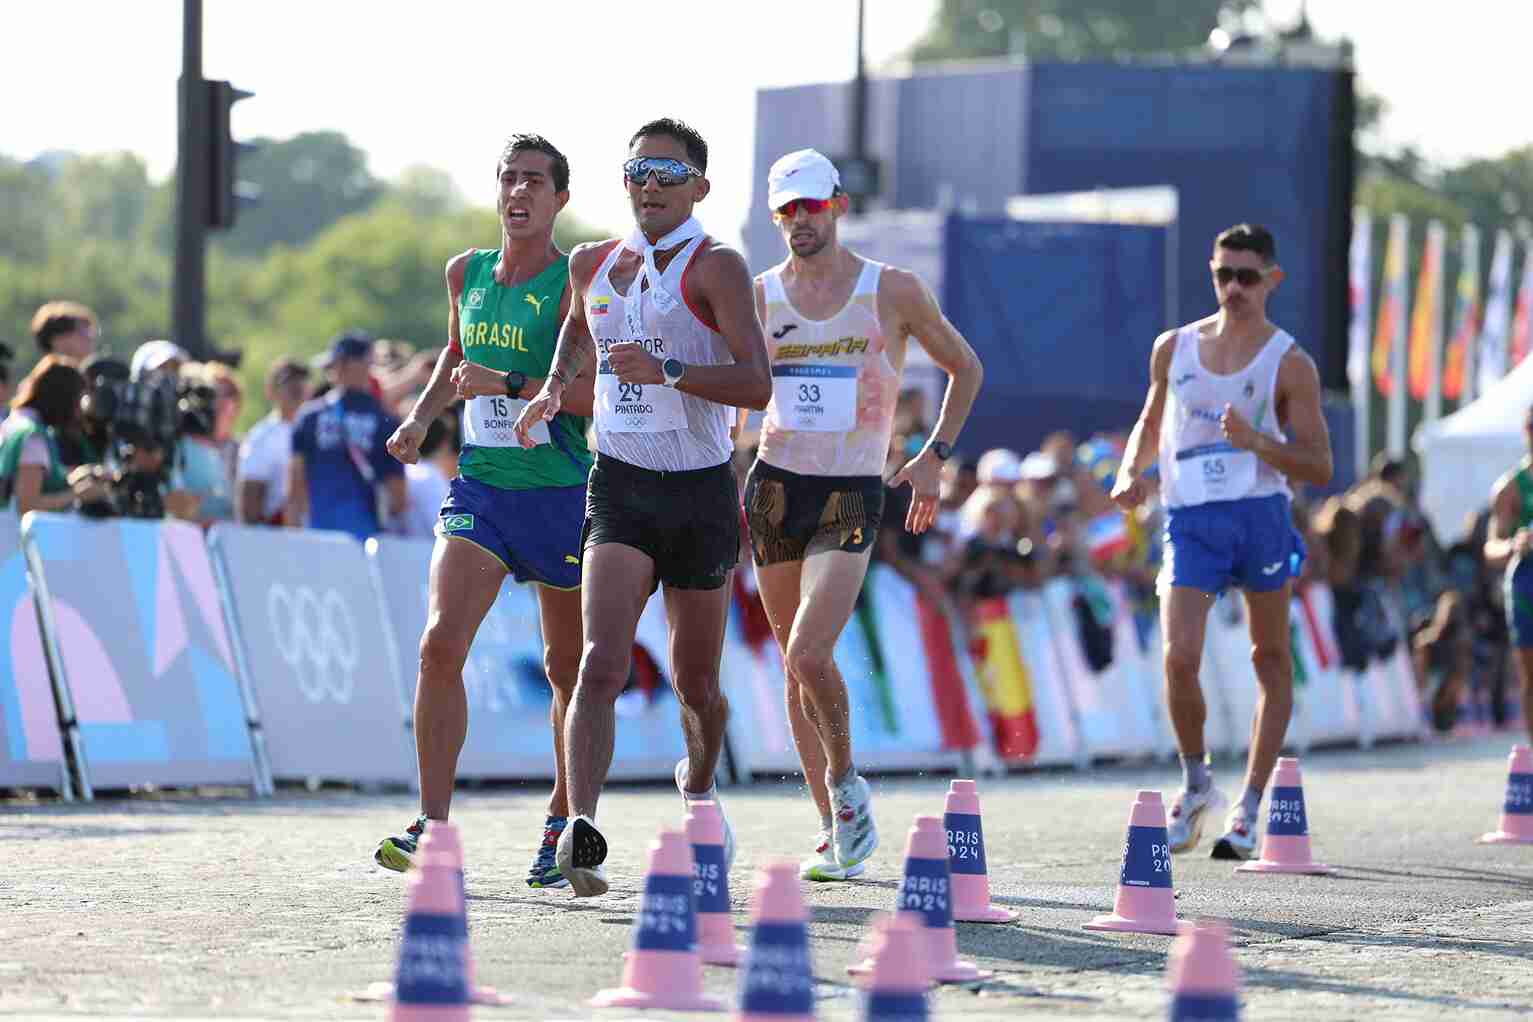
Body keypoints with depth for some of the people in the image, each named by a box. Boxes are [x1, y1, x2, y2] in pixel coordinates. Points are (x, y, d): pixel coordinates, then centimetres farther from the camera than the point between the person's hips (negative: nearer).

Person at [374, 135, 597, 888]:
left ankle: (563, 826, 26)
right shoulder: (466, 273, 9)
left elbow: (600, 393, -18)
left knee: (568, 670, 9)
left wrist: (509, 385, -23)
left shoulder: (576, 284, -8)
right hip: (479, 487, 4)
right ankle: (432, 826, -15)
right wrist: (421, 416, 13)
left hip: (561, 494, -4)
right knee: (441, 645, -15)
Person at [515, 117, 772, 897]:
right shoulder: (594, 264, 7)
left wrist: (666, 371, -29)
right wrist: (554, 387, 17)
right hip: (620, 488, 2)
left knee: (695, 683, 13)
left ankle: (699, 782, 45)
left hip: (701, 492, -2)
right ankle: (580, 831, -32)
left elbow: (756, 384, -19)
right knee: (602, 663, -21)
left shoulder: (715, 267, -8)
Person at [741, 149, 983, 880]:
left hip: (852, 497, -3)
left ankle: (846, 785, 4)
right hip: (775, 488, 3)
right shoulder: (759, 295, 5)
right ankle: (836, 831, 17)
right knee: (796, 666, 7)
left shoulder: (892, 291, 0)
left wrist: (934, 455, 2)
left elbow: (965, 368, 12)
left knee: (809, 656, -20)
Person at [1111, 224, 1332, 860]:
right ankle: (1196, 783, 8)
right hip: (1189, 518, 1)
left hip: (1261, 516, -1)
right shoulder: (1174, 349, 10)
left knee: (1271, 662, 5)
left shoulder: (1290, 364, 0)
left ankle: (1248, 811, 14)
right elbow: (1151, 423, 26)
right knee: (1179, 658, -15)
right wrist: (1130, 472, 6)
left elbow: (1319, 468, -3)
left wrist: (1254, 441, -19)